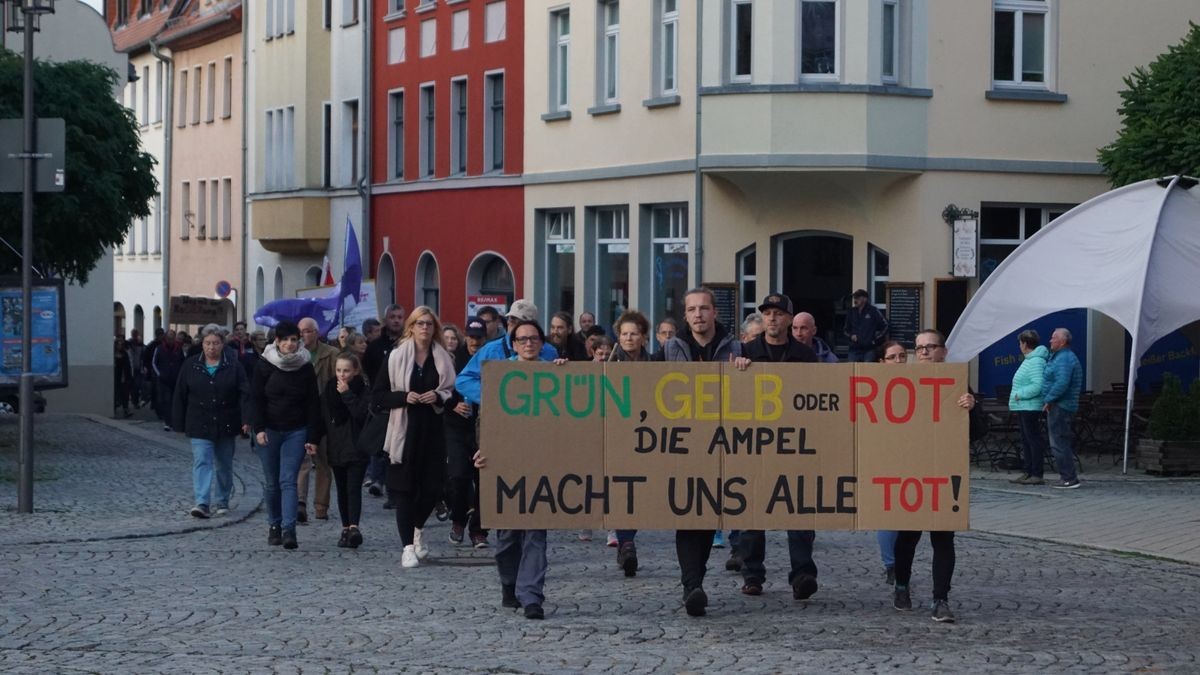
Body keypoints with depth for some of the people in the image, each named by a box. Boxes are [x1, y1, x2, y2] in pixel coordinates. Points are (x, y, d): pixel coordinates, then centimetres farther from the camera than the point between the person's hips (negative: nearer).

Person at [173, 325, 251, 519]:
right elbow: (180, 397, 6)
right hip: (200, 426, -1)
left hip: (226, 427, 1)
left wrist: (246, 420, -17)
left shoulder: (233, 366, 0)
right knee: (201, 462, -13)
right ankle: (201, 502, -21)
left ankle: (222, 501, 25)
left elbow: (244, 394, -6)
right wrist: (180, 424, 4)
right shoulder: (190, 366, 3)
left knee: (225, 465, 11)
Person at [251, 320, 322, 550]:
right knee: (272, 482, 7)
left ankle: (288, 530, -19)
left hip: (296, 431, 0)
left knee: (288, 480, -10)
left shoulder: (305, 367, 1)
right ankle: (274, 525, 21)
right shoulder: (265, 365, -1)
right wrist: (259, 428, -13)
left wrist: (313, 438, -3)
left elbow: (313, 404, 2)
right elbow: (256, 399, -1)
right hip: (269, 429, 1)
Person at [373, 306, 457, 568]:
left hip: (433, 431, 2)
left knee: (433, 486, 1)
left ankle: (416, 530, 29)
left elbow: (455, 396, 12)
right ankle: (408, 546, 0)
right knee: (405, 488, -4)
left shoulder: (444, 359, 8)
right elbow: (377, 395, 0)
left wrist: (439, 397, -9)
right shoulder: (396, 358, 1)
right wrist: (404, 397, -15)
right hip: (404, 429, -2)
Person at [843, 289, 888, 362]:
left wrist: (876, 340, -2)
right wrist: (850, 336, 2)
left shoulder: (873, 311, -1)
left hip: (869, 350, -4)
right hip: (854, 350, 4)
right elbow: (845, 329, 22)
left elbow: (885, 326, 1)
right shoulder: (851, 312, 11)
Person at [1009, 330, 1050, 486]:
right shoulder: (1029, 360, 17)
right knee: (1026, 440, 14)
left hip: (1030, 407, -11)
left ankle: (1037, 475, -7)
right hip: (1023, 408, 11)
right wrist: (1017, 397, 15)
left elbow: (1037, 386, -26)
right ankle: (1028, 473, 20)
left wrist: (1019, 395, -19)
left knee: (1033, 439, -8)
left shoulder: (1036, 362, -17)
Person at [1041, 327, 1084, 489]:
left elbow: (1062, 383, -28)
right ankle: (1068, 477, 19)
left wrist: (1048, 400, -19)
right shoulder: (1057, 357, 18)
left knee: (1059, 443, -9)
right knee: (1062, 443, 14)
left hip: (1059, 407, -11)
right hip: (1058, 407, 11)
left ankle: (1069, 478, -9)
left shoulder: (1064, 359, -17)